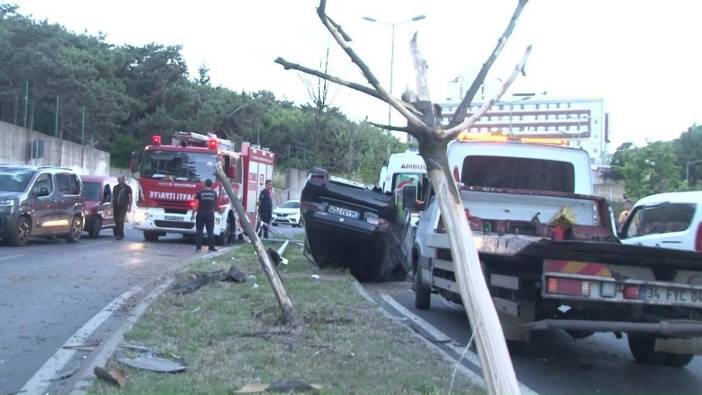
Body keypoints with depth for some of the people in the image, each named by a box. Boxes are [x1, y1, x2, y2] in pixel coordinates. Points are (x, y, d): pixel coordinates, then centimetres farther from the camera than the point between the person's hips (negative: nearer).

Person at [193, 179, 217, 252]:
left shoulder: (200, 193, -5)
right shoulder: (214, 193, 2)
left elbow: (196, 204, -8)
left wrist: (193, 214, -2)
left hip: (201, 214, -1)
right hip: (210, 214, 1)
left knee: (199, 231, 5)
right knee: (210, 231, 3)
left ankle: (198, 246, 4)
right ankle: (211, 247, 1)